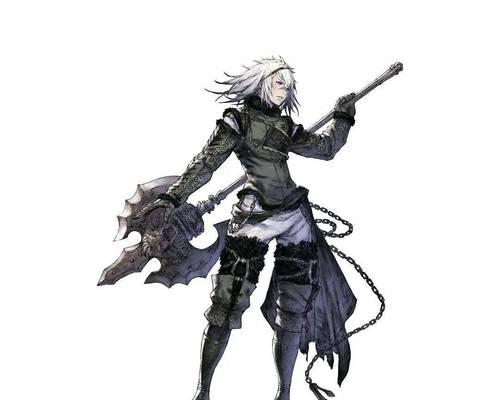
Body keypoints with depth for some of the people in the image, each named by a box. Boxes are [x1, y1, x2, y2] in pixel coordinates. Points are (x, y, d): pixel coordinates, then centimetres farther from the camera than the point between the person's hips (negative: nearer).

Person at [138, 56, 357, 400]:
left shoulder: (286, 128, 16)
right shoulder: (238, 120, 1)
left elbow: (326, 148, 26)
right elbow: (206, 163, -9)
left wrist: (344, 119, 24)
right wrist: (173, 196, -19)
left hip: (296, 219, 6)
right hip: (253, 219, -5)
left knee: (293, 312, 5)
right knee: (226, 307, -10)